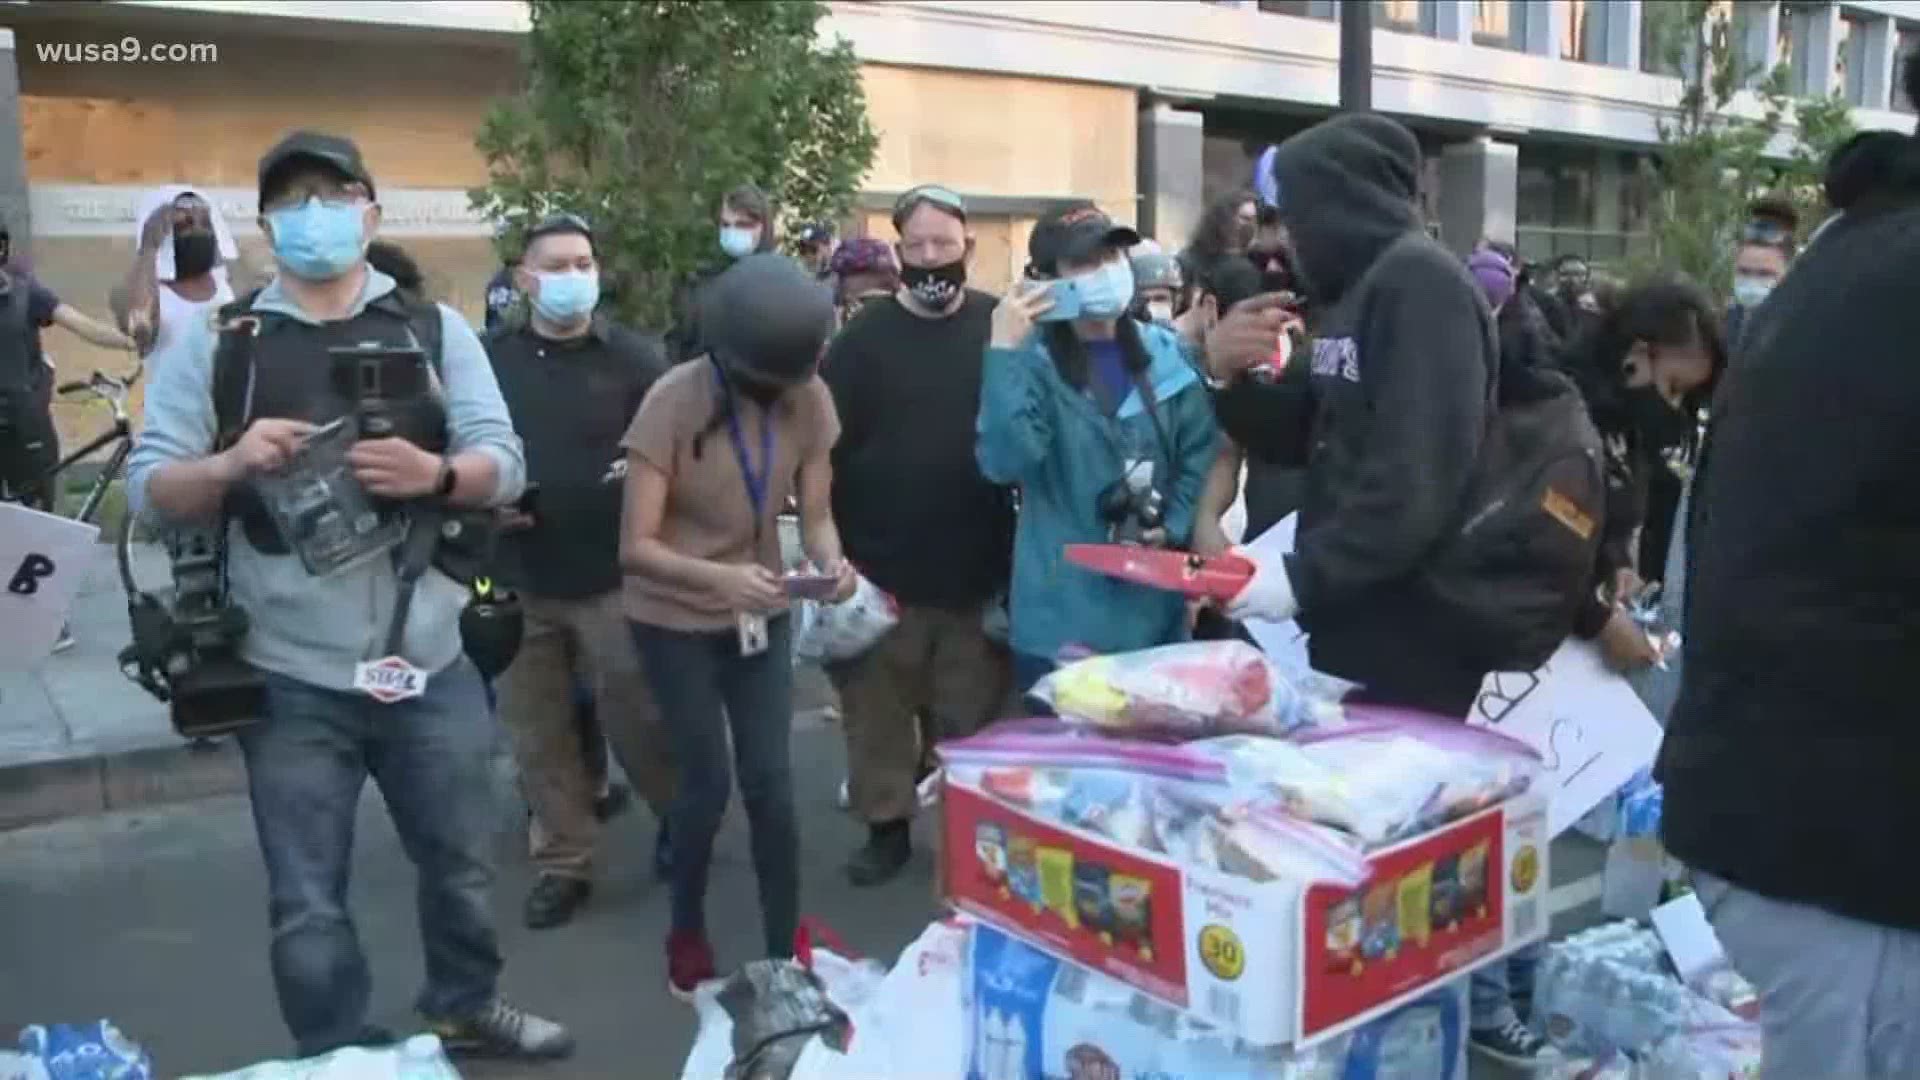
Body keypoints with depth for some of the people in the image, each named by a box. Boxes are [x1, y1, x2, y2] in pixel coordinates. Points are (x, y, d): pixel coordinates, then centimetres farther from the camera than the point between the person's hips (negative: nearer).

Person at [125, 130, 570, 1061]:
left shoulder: (434, 328, 5)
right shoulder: (212, 342, 2)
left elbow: (505, 466, -2)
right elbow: (148, 489, -2)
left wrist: (434, 474, -23)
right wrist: (229, 465, -23)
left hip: (429, 662, 2)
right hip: (291, 679, -1)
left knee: (461, 862, 18)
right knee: (308, 905, 8)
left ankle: (465, 1006, 42)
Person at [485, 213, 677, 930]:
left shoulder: (635, 357, -2)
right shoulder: (488, 358, 4)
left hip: (613, 577, -3)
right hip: (519, 581, 3)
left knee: (635, 718, 5)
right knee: (537, 732, 10)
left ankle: (681, 817, 32)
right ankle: (562, 863, 25)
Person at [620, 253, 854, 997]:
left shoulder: (810, 399, -13)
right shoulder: (674, 401, -23)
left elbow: (815, 514, -8)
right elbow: (635, 546, -24)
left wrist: (831, 561, -31)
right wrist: (720, 577, -41)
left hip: (761, 614, 3)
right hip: (676, 621, -3)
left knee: (772, 785, -1)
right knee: (708, 785, 0)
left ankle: (785, 953, 14)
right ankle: (686, 931, 26)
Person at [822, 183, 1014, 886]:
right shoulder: (864, 338, -1)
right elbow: (826, 451, -3)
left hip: (979, 570, 0)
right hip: (881, 570, 0)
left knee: (972, 715, 11)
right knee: (878, 710, 9)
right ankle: (886, 827, 25)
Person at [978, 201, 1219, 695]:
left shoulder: (1167, 354, 5)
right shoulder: (1032, 362, -7)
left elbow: (1200, 453, 9)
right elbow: (1005, 462, -21)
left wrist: (1174, 530, -6)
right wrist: (1003, 353, -23)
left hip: (1157, 613, 4)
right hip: (1062, 621, -4)